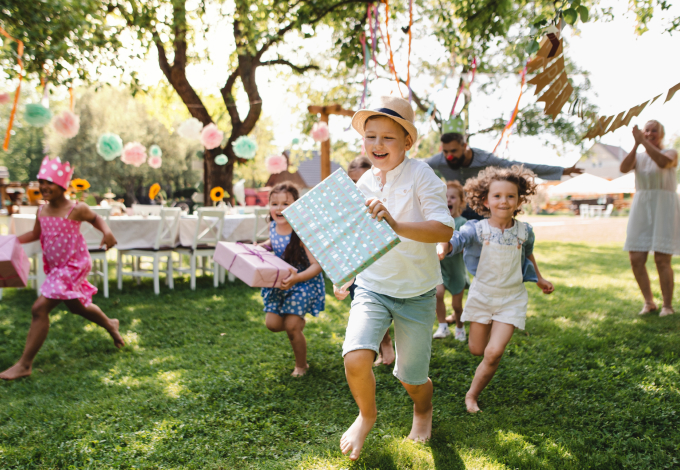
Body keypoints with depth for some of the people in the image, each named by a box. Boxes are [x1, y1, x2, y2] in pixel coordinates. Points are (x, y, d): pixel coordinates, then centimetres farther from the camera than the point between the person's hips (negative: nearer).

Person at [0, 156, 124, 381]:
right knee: (76, 306, 23)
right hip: (55, 268, 8)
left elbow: (96, 219, 2)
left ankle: (25, 364, -4)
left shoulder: (76, 209, -16)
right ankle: (110, 325, 51)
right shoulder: (42, 211, 1)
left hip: (74, 267, -8)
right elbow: (36, 234, 17)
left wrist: (107, 232, -18)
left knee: (39, 308, -14)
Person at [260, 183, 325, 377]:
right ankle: (297, 322, 38)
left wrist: (297, 278, -46)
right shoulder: (273, 226, -7)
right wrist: (258, 247, -1)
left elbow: (317, 265, -31)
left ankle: (301, 365, 19)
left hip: (304, 282, -6)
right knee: (272, 324, 2)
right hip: (280, 281, 6)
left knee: (291, 327, -8)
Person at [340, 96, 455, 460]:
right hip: (372, 288, 3)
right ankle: (366, 415, 15)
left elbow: (444, 229, -26)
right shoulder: (363, 183, 2)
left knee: (412, 379, 9)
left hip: (416, 294, -3)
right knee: (356, 359, -19)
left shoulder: (421, 175, -14)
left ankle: (423, 410, 48)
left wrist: (396, 225, -40)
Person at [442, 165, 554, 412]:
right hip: (482, 294, 0)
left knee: (493, 353, -11)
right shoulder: (477, 229, -16)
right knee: (477, 349, 13)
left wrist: (539, 279, 23)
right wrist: (442, 248, -56)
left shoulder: (524, 231, -7)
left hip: (511, 298, 0)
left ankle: (472, 395, 12)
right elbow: (455, 241, -33)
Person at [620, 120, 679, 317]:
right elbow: (624, 168, -10)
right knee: (636, 259, -2)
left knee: (662, 259, -9)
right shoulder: (638, 156, 13)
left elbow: (663, 162, -23)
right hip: (641, 210, 4)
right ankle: (649, 302, 14)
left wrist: (643, 141, -24)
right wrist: (636, 144, -20)